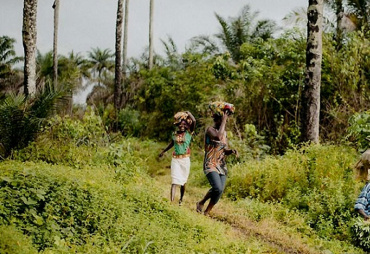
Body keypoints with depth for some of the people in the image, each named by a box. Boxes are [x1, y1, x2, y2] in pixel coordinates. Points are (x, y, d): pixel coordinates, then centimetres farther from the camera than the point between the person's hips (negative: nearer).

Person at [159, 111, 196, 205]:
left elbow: (194, 121, -19)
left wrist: (188, 113, -5)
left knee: (183, 182, 11)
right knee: (174, 181, -10)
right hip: (175, 160, 1)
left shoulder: (189, 133, -2)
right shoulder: (174, 134, 5)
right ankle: (171, 202, -19)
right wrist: (163, 151, 37)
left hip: (185, 160, -1)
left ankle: (181, 200, 30)